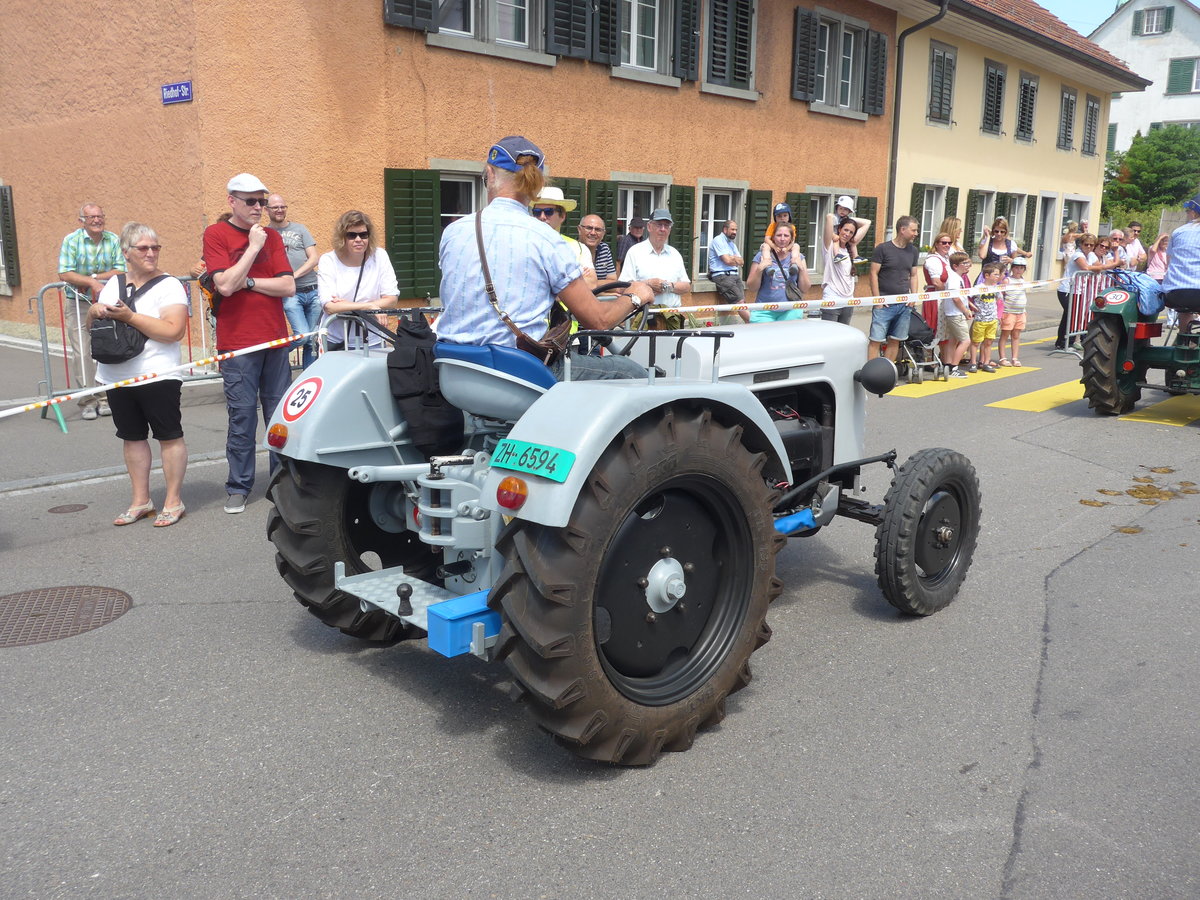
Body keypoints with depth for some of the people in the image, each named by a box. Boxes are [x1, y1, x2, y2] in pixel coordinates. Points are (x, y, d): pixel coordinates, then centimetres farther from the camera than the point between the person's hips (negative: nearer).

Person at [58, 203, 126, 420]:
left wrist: (93, 277, -14)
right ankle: (87, 401, -1)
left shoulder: (113, 240, 2)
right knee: (82, 352, -6)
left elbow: (121, 270, -5)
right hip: (78, 304, -2)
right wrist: (92, 282, -25)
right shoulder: (71, 240, -6)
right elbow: (64, 273, -14)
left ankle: (104, 398, 13)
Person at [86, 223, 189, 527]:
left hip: (157, 377, -6)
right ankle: (141, 501, 23)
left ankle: (173, 502, 10)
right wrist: (95, 310, -3)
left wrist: (130, 317, -21)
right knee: (133, 437, 13)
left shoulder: (168, 285, -7)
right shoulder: (114, 283, 12)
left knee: (169, 436, 1)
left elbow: (174, 331, -20)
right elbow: (93, 324, 20)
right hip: (116, 377, 7)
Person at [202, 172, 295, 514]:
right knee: (242, 415, -1)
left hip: (276, 338, 4)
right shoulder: (216, 234, -1)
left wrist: (249, 282, -9)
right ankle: (238, 487, 9)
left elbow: (288, 286, 0)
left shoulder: (271, 236, 10)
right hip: (237, 342, -4)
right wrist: (252, 248, -11)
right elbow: (226, 285, -15)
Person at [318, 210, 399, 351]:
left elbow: (392, 300, -6)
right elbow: (329, 307, -15)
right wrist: (369, 306, -21)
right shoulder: (328, 261, -5)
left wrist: (346, 306, -14)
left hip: (373, 341, 1)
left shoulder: (379, 256, -1)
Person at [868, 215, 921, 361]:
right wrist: (877, 299, -11)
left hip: (904, 305, 5)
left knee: (895, 341, 8)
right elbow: (874, 274, -6)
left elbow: (913, 275, 18)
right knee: (876, 340, -7)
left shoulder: (913, 251, 12)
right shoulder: (882, 249, -5)